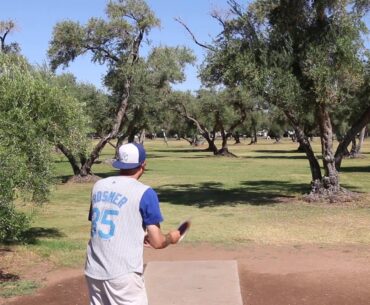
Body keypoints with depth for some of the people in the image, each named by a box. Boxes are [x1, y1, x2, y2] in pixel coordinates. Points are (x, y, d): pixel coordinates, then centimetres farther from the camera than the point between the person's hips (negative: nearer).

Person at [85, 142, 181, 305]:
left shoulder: (98, 186, 10)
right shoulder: (144, 193, -8)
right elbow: (157, 242, -8)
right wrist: (171, 237, 14)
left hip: (93, 271, 6)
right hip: (122, 274, -6)